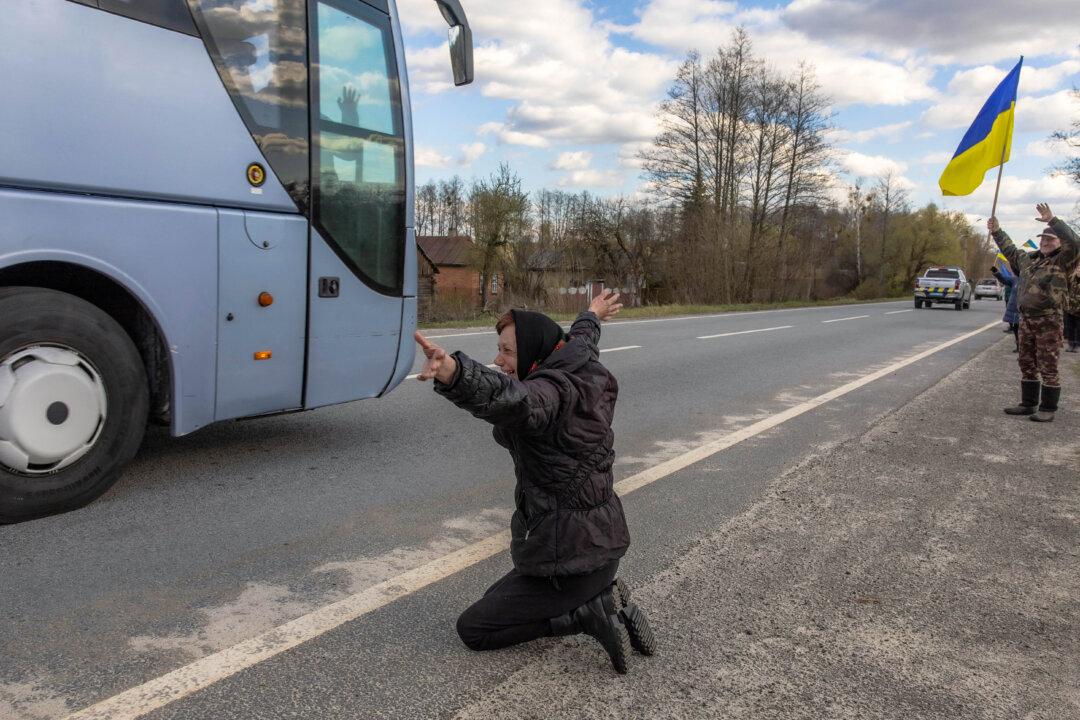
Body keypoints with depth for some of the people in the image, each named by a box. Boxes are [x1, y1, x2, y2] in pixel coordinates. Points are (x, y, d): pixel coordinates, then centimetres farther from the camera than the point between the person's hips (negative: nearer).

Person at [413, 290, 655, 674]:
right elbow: (581, 342, 29)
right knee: (497, 600, 29)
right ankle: (606, 599, 13)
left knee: (472, 628, 8)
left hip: (567, 562, -9)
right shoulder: (583, 379, 4)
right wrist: (591, 318, 51)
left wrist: (451, 372, -68)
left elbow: (508, 398, -48)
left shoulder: (553, 393, -23)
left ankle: (591, 611, -3)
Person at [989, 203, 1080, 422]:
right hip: (1026, 319, 7)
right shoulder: (1028, 259, 14)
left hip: (1048, 322, -7)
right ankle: (1028, 404, 22)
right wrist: (996, 232, 35)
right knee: (1027, 365, 12)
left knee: (1048, 367, -3)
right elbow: (1010, 250, 34)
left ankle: (1048, 409, 3)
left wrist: (1052, 220, -30)